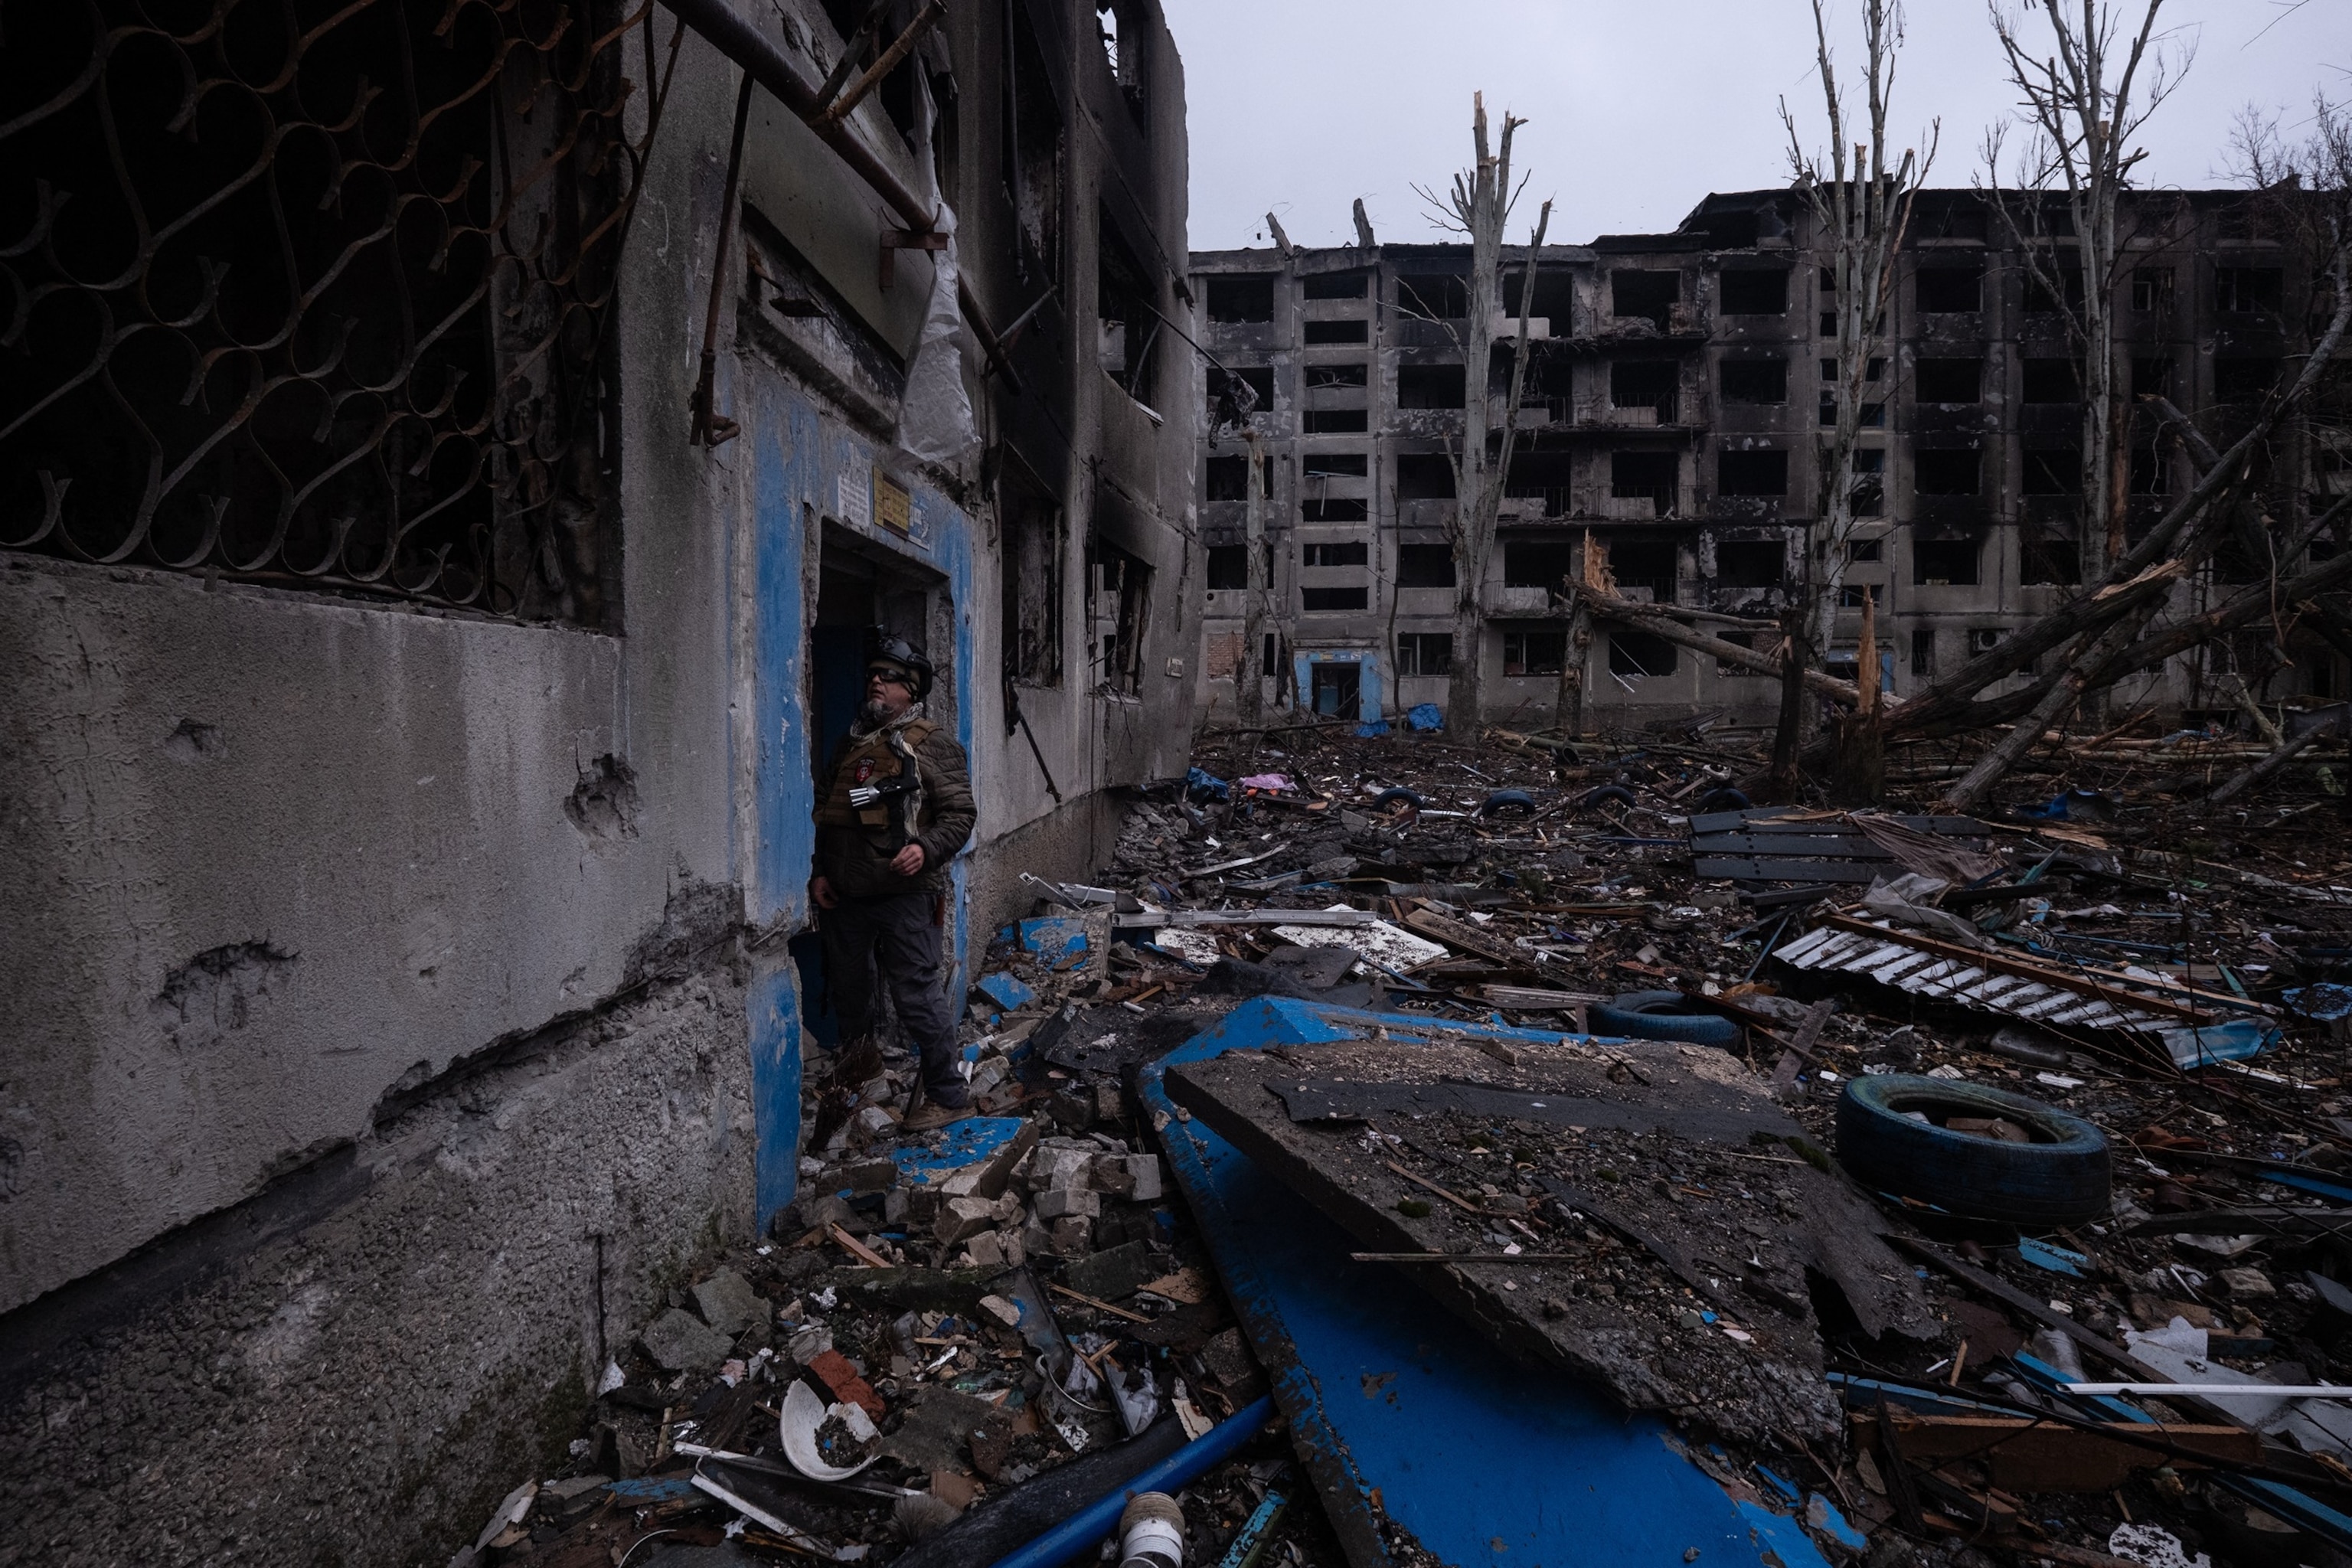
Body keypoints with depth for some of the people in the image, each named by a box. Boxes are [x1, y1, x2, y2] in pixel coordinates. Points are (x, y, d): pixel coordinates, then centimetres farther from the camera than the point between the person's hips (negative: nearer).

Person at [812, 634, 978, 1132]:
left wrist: (926, 849, -23)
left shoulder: (932, 743, -3)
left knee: (917, 996, -4)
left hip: (905, 895, -6)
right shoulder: (850, 744, 16)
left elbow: (960, 813, -7)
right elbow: (824, 815, 22)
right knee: (848, 987, 19)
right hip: (844, 897, 7)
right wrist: (819, 872, 12)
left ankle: (949, 1094, 7)